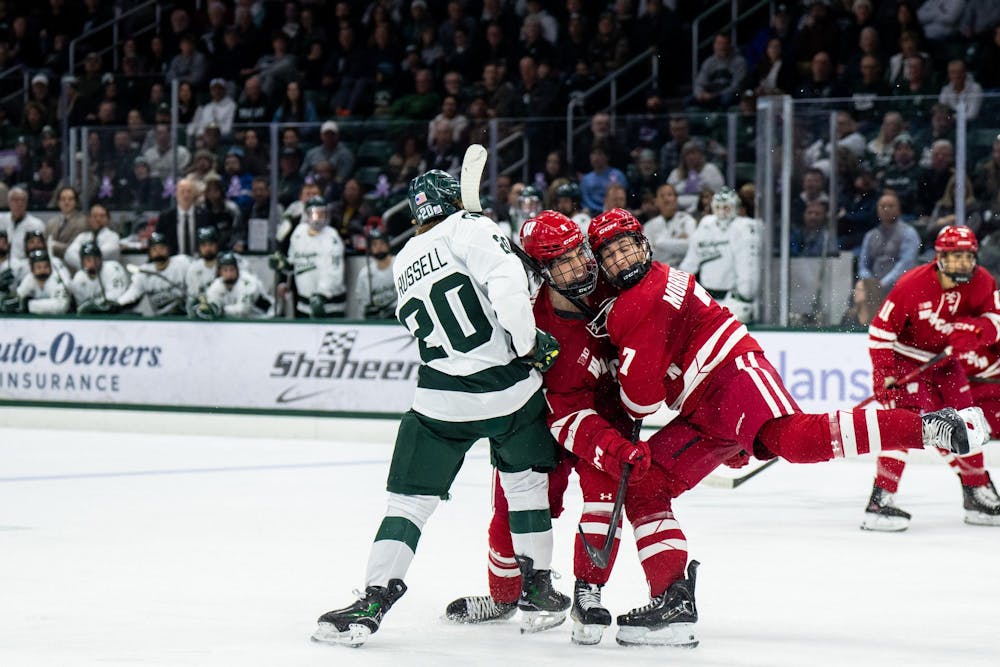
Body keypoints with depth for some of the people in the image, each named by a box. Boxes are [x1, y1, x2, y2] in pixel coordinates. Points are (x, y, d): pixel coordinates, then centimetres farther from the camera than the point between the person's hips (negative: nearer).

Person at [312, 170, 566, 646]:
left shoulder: (402, 264, 14)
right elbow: (507, 284, -21)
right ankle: (536, 590, 23)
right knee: (526, 481, 19)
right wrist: (529, 344, -10)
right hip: (511, 388, -2)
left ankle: (373, 601, -6)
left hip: (442, 403, 2)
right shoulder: (469, 228, -5)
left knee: (410, 500, 5)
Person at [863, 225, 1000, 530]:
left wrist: (971, 330, -30)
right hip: (905, 360, -7)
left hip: (944, 362, 7)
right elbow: (880, 330, -21)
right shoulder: (912, 285, -26)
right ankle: (880, 503, -26)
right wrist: (883, 374, -26)